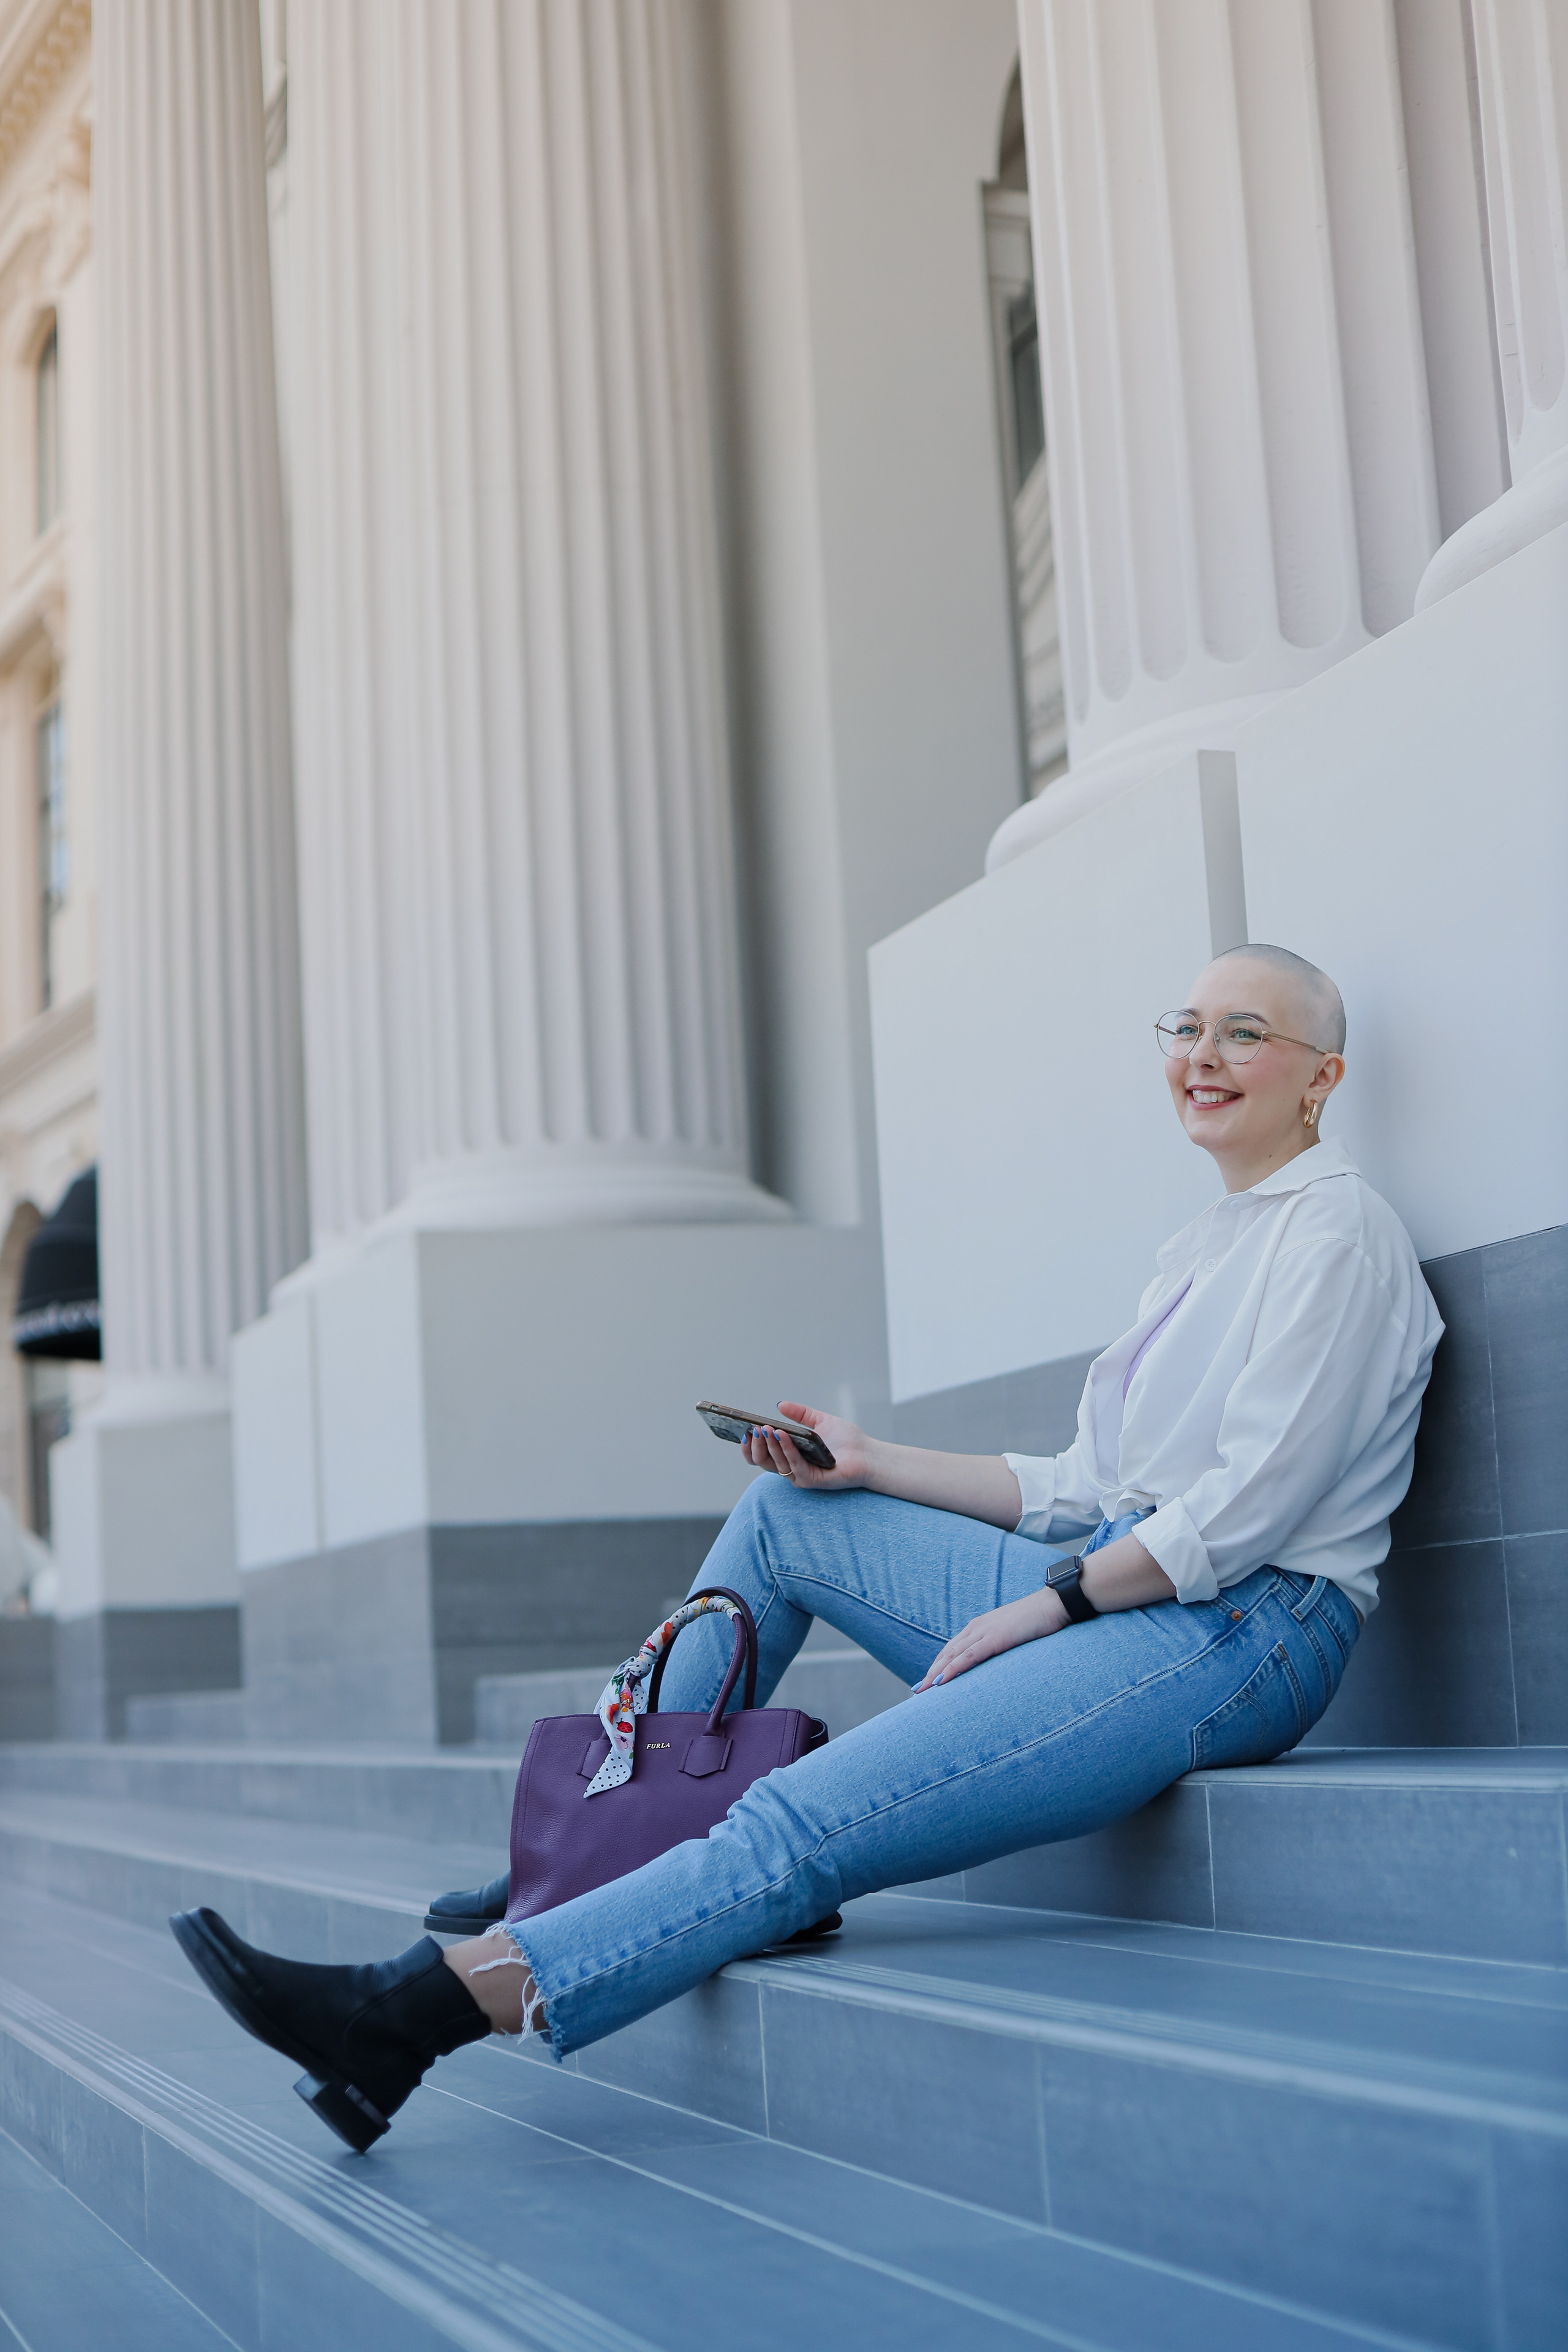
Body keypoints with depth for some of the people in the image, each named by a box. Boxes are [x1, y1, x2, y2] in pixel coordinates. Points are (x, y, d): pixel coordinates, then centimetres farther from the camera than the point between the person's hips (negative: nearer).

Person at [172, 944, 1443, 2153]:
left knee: (803, 1826, -23)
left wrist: (1043, 1605, -13)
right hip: (1114, 1592, 9)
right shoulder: (1205, 1246, 21)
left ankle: (421, 2008, -27)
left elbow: (1253, 1505, -16)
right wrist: (873, 1467, 11)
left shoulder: (1339, 1231, -6)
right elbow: (1085, 1491, 19)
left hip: (1237, 1633, -9)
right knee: (783, 1515, 10)